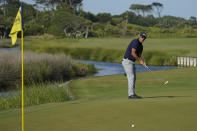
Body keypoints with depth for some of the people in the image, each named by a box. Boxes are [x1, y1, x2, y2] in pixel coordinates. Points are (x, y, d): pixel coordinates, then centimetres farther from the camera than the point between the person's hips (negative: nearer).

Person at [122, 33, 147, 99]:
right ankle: (131, 94, -13)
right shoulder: (135, 42, -15)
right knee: (131, 77, -12)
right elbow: (133, 53, -22)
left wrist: (143, 62, -7)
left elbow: (139, 56, 13)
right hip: (127, 61, -10)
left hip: (132, 62, 10)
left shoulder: (141, 46, 15)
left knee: (133, 78, 10)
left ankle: (132, 93, 14)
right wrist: (140, 60, -12)